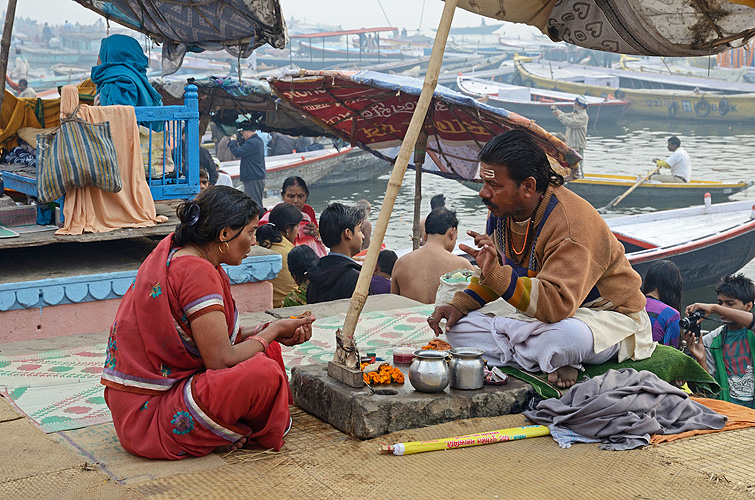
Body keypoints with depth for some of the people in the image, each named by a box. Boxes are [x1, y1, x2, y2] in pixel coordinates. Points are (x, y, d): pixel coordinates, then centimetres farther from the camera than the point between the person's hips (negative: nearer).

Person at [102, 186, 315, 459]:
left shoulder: (174, 250, 7)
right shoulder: (197, 272, -22)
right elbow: (222, 360, -20)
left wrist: (264, 331, 3)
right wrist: (273, 330, -6)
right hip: (149, 414, -10)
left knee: (267, 349, 13)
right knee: (264, 372, -25)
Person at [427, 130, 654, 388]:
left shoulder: (572, 225, -30)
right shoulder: (502, 211, -2)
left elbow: (557, 304, -39)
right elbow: (497, 274, 13)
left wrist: (496, 274, -47)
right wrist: (460, 304, -4)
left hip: (607, 317, -8)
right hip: (541, 315, 8)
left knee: (569, 335, -45)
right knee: (458, 326, -8)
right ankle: (553, 364, -15)